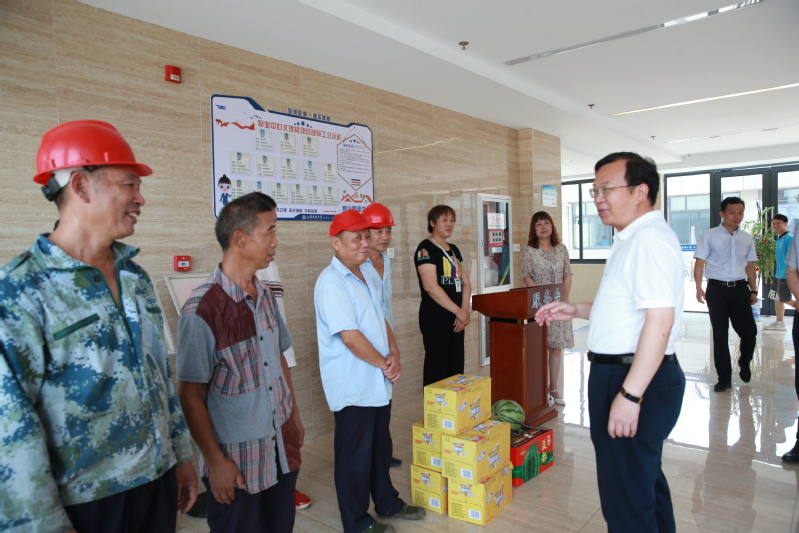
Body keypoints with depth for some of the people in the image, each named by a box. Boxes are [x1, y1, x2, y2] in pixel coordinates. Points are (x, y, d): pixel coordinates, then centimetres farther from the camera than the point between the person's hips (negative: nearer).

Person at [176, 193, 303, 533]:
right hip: (237, 458, -6)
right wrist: (215, 461, -12)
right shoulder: (202, 309, -19)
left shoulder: (266, 296, 2)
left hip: (283, 448, 6)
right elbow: (190, 394, -15)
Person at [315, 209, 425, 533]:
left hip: (378, 382, 9)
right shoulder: (332, 282, -20)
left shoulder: (364, 275, 10)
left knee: (380, 446, 22)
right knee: (355, 454, 7)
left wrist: (394, 355, -4)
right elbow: (350, 337, -24)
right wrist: (385, 364, -13)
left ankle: (387, 503, 41)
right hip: (353, 386, -9)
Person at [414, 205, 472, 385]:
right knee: (437, 370, -3)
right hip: (435, 317, -7)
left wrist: (464, 311, -3)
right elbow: (430, 286, -18)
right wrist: (458, 311, -14)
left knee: (456, 367, 11)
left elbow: (465, 282, 13)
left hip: (456, 317, 7)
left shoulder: (454, 250, 15)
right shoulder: (425, 249, -9)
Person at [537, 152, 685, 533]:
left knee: (626, 497, 1)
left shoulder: (650, 239, -19)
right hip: (619, 373, 11)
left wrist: (629, 395, -28)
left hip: (636, 380, -11)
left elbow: (659, 319, -27)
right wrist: (576, 310, 16)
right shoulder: (633, 238, 14)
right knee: (644, 477, 26)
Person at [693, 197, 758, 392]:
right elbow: (699, 263, -6)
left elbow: (750, 266, 16)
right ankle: (724, 377, 15)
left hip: (740, 288, 3)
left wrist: (753, 290, 12)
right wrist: (699, 288, -16)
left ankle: (744, 363, 34)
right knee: (720, 334, 4)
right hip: (717, 289, -3)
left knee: (749, 331, 2)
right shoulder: (709, 236, -3)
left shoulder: (747, 238, 10)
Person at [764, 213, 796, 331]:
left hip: (785, 275, -9)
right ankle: (779, 323, 18)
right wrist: (776, 272, 17)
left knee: (785, 299, -3)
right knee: (777, 298, 12)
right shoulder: (779, 238, 11)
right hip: (779, 273, 9)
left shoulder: (789, 238, -14)